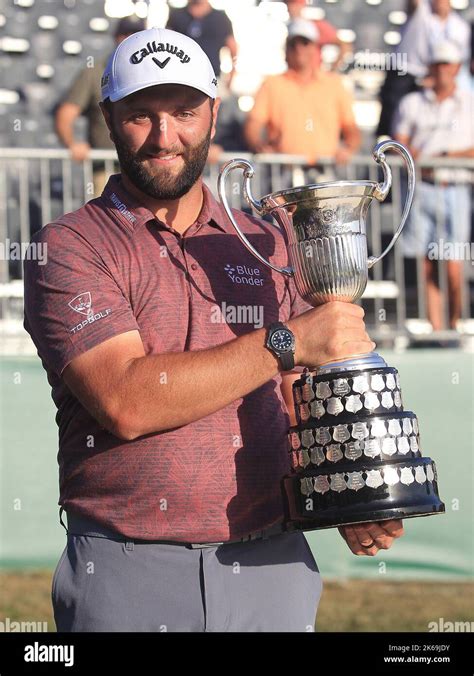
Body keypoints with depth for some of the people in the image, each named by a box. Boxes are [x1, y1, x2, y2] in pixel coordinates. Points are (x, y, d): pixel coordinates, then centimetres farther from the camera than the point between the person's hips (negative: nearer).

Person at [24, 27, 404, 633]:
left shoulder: (264, 245, 12)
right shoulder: (69, 247, -4)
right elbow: (126, 403, -17)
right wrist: (290, 343, -17)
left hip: (273, 566, 4)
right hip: (129, 578, -4)